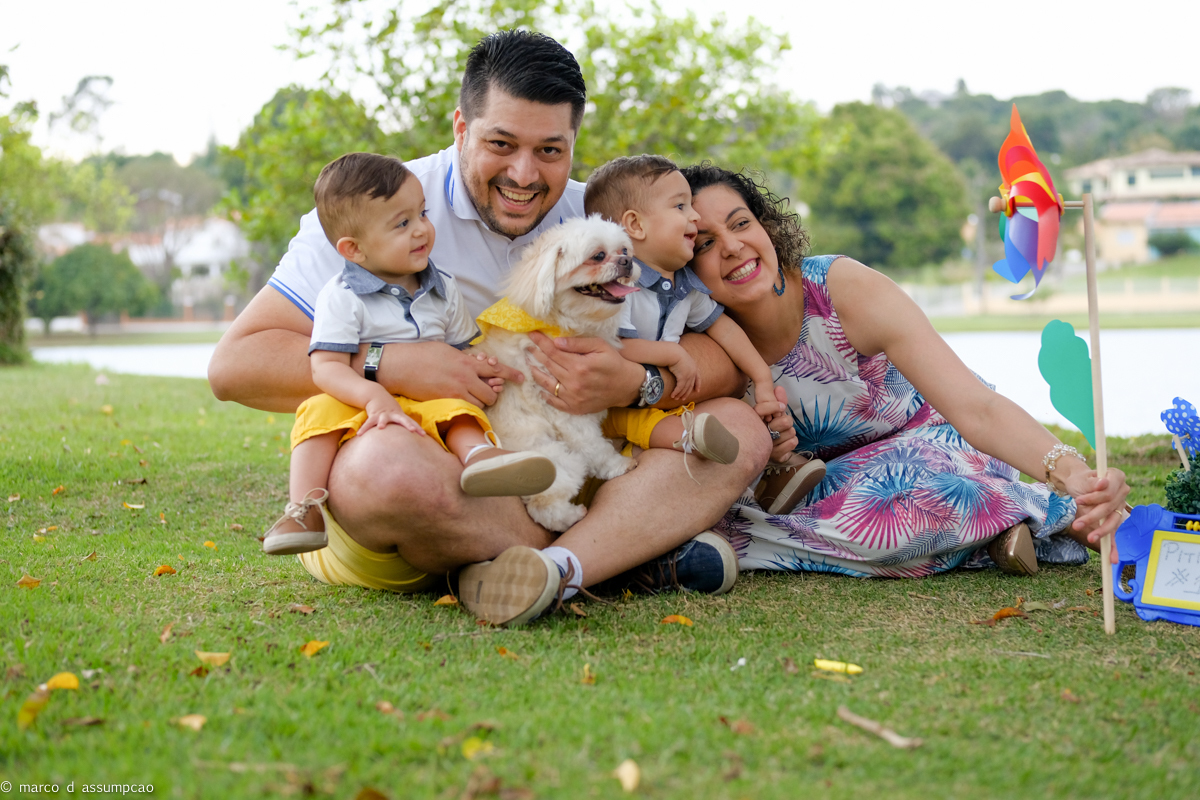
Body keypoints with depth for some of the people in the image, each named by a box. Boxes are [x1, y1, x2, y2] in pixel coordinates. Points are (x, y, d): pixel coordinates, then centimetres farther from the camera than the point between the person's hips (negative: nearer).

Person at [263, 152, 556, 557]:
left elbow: (462, 352, 18)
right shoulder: (342, 297, -6)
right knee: (321, 411, -31)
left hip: (429, 405, 3)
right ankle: (304, 509, -33)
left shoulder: (443, 290, 11)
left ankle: (478, 454, -55)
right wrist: (375, 397, -34)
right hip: (357, 407, -3)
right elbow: (326, 368, -15)